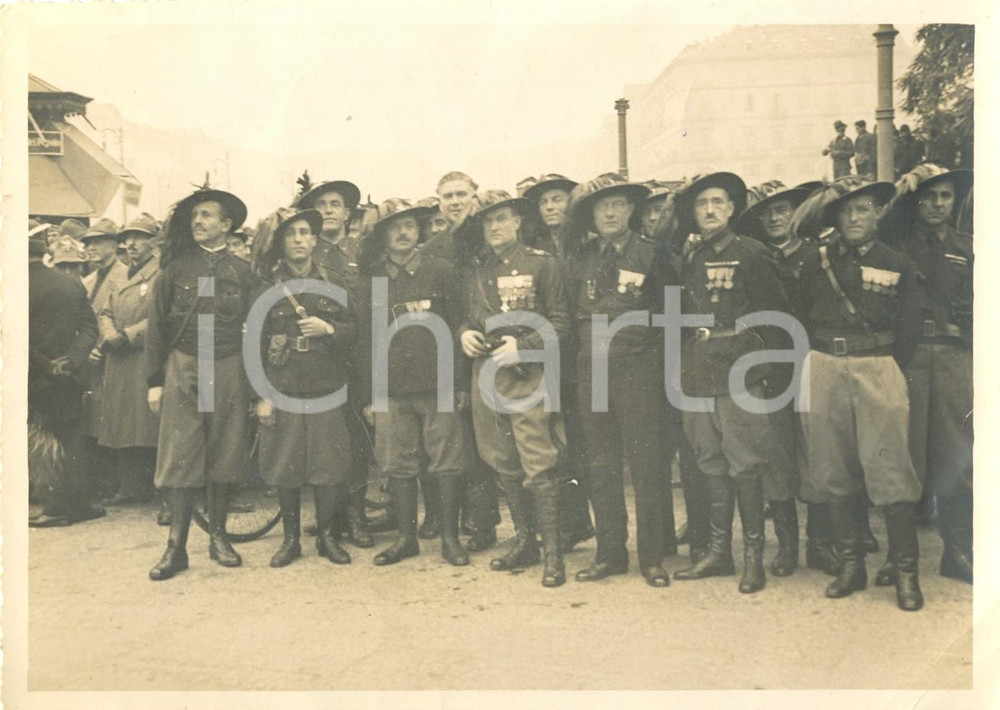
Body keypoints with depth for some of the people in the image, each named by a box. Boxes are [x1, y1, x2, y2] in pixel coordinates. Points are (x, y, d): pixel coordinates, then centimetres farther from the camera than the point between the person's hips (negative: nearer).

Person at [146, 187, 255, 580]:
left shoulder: (242, 271, 4)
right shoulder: (175, 268, 4)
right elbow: (157, 326, 6)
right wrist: (154, 381, 2)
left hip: (229, 371, 0)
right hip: (182, 370, 0)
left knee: (224, 456, 6)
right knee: (179, 457, -1)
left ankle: (218, 536, 20)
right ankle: (176, 545, 6)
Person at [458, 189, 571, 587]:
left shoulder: (540, 263, 0)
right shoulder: (475, 270, 14)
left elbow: (560, 321, -3)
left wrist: (523, 346, -15)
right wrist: (464, 333, 2)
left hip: (528, 374, -5)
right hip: (486, 373, 5)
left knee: (539, 464, -8)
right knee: (503, 463, 11)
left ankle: (552, 552, 2)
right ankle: (525, 542, 25)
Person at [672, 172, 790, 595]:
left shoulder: (751, 255, -1)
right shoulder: (689, 259, 14)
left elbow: (775, 314, -1)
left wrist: (757, 360, -6)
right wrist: (684, 366, 9)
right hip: (697, 377, 5)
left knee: (744, 466, -3)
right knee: (712, 465, 10)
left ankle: (754, 556, 9)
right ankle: (718, 552, 19)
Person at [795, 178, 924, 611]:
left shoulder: (898, 265, 7)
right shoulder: (816, 263, 10)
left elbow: (909, 331, 7)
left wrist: (887, 371, 3)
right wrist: (817, 364, 6)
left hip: (878, 369, -2)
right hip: (824, 369, 2)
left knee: (891, 473, -7)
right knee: (834, 473, 5)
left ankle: (905, 571, 5)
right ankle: (850, 564, 17)